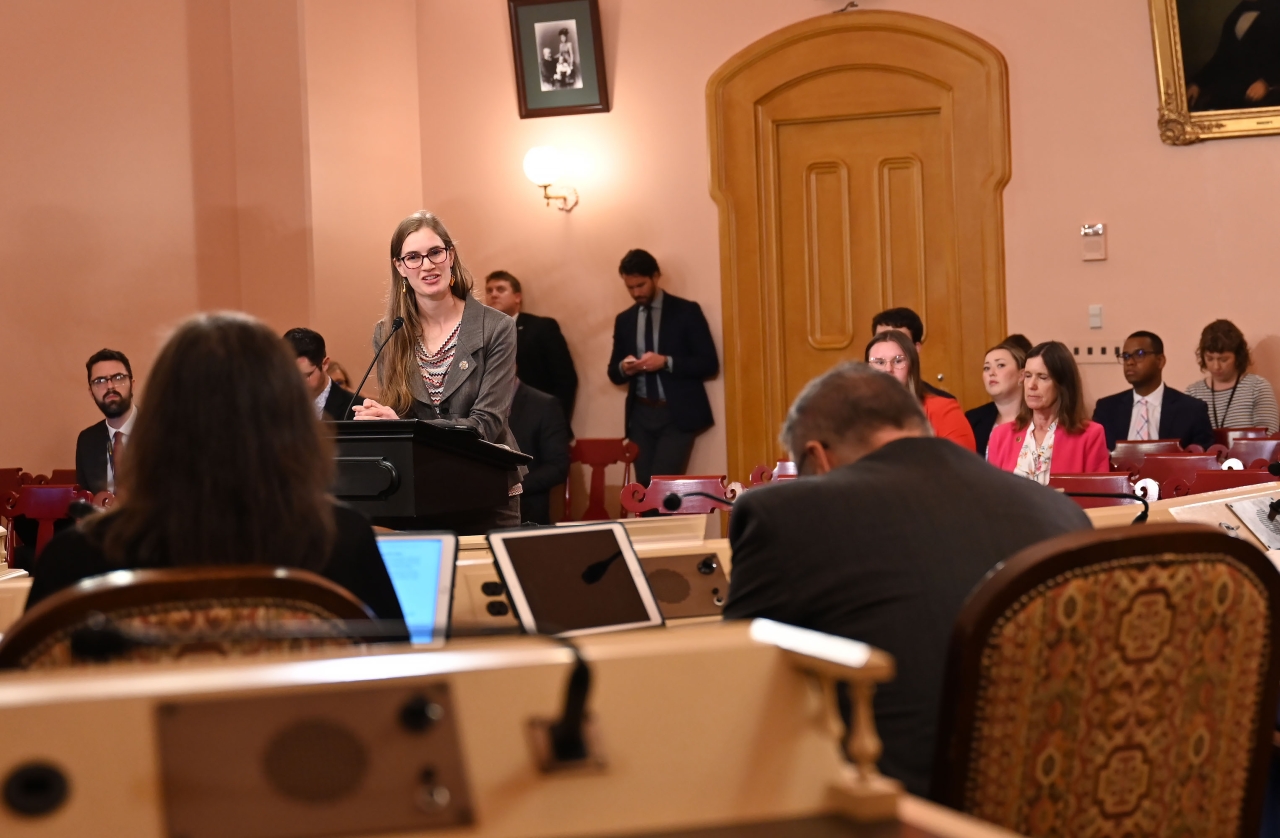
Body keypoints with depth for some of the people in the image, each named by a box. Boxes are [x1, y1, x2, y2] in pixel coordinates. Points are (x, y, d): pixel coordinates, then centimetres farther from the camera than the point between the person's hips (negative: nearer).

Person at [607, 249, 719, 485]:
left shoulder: (686, 311, -2)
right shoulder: (624, 320, 12)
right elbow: (613, 373, 17)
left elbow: (709, 364, -6)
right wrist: (624, 368, -8)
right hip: (641, 415, 5)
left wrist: (666, 362, -19)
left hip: (678, 415, -5)